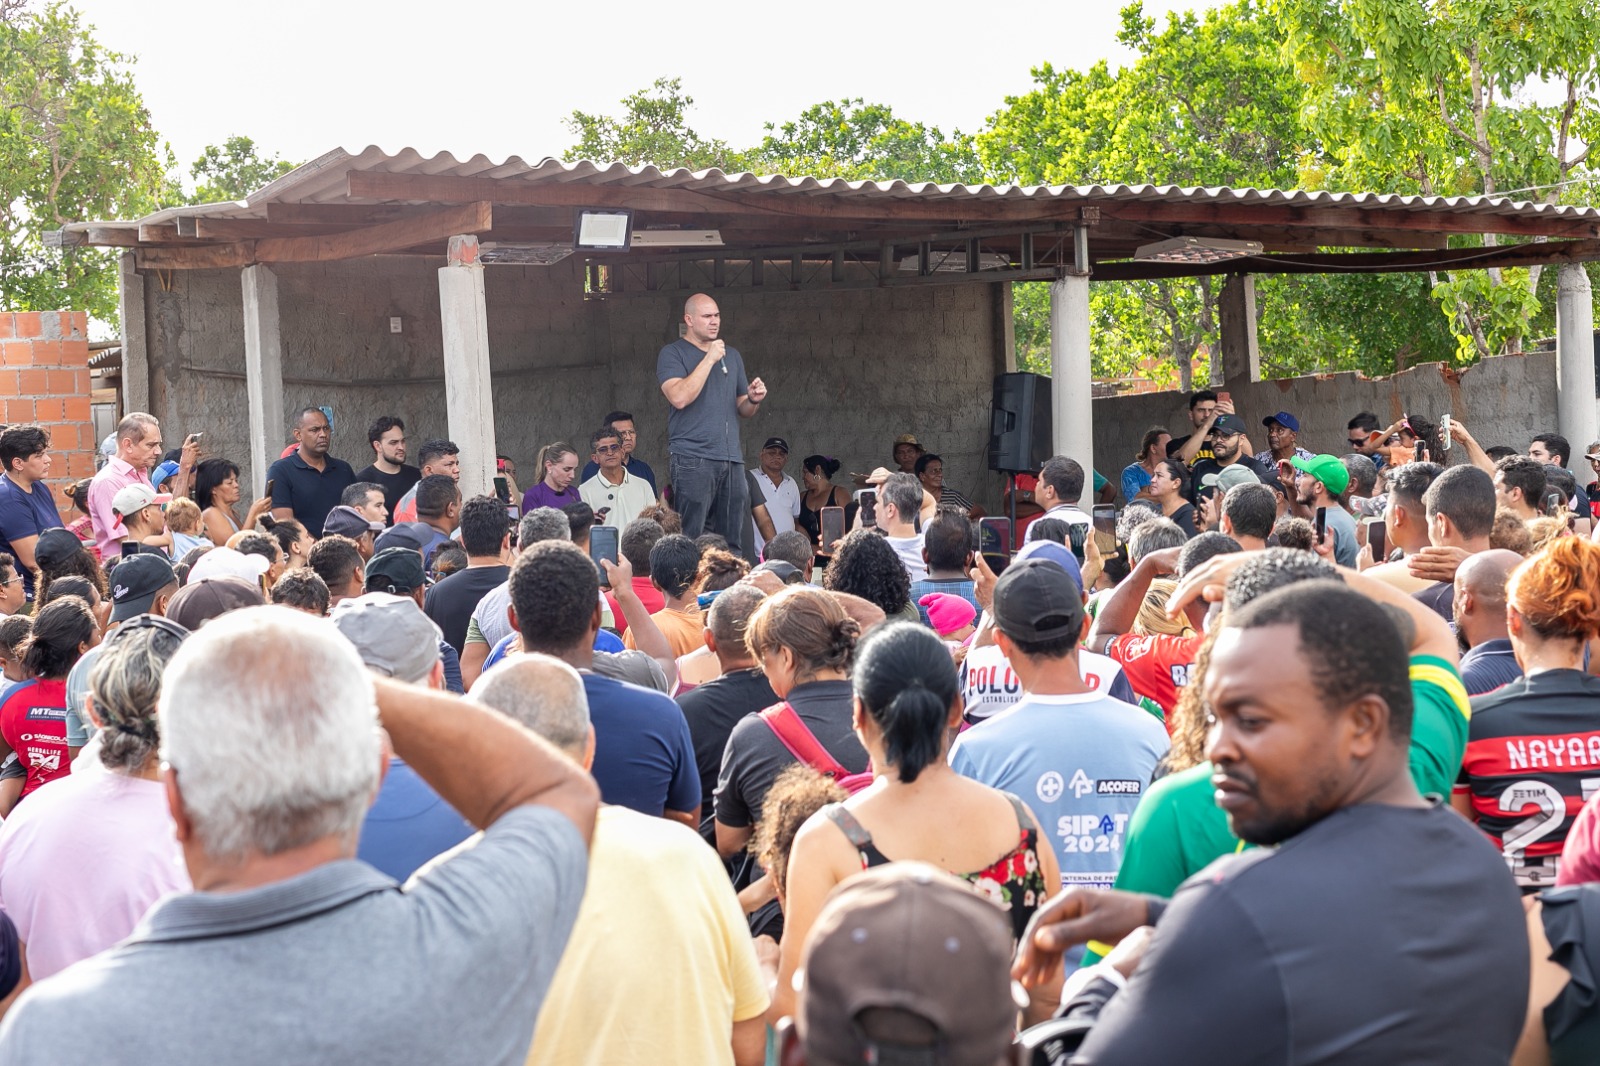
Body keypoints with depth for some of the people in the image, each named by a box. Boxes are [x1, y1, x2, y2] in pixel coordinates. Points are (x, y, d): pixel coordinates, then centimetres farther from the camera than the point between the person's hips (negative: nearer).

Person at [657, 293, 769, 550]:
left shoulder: (732, 355, 20)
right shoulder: (673, 354, 2)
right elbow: (679, 397, -16)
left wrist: (753, 400, 1)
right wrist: (710, 359, -12)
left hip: (731, 458, 6)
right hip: (693, 458, -6)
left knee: (731, 541, 4)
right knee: (690, 541, -10)